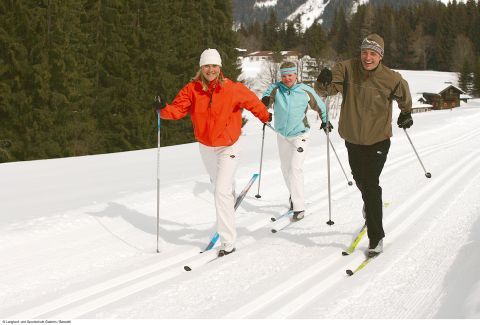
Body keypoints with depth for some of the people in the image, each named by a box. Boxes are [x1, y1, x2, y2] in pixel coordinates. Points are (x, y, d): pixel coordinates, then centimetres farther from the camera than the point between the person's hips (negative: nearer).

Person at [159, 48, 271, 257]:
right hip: (205, 147, 4)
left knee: (221, 191, -15)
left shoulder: (232, 89, -17)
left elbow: (252, 101, -1)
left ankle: (228, 242, -11)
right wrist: (163, 111, -38)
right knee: (218, 183, 27)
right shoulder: (192, 89, -10)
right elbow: (177, 109, -17)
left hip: (228, 148, -4)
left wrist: (265, 117, 14)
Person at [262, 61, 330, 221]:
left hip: (299, 135, -4)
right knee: (285, 167, 17)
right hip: (282, 135, 4)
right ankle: (294, 195, 41)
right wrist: (265, 102, -46)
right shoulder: (276, 88, -9)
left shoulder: (306, 91, -10)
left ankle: (299, 207, -12)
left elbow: (319, 106, 5)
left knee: (295, 168, -15)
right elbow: (266, 100, -25)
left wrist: (325, 121, 9)